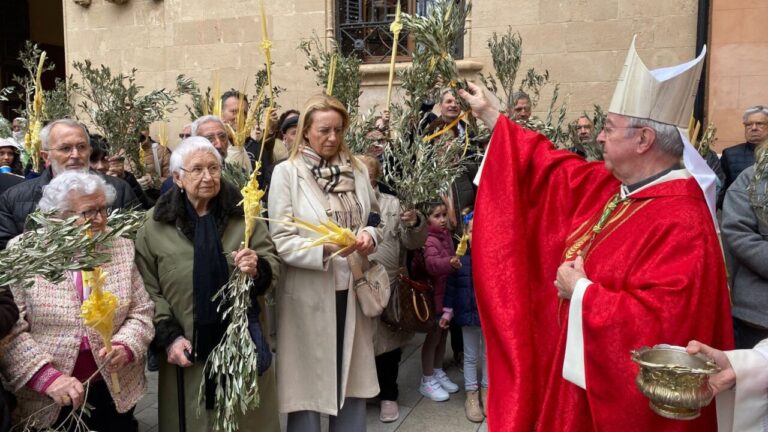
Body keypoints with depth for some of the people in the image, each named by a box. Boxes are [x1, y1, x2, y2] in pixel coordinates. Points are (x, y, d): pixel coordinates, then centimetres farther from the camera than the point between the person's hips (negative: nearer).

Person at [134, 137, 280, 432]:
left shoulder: (243, 213, 0)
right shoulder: (156, 222, -2)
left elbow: (273, 264, 0)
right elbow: (148, 289, -3)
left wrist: (258, 268, -22)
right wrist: (168, 336, -11)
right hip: (189, 351, 0)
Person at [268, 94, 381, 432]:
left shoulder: (357, 169, 6)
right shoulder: (286, 172, -7)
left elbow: (374, 219, 14)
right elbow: (281, 240, -11)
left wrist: (369, 235, -8)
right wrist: (325, 248, -26)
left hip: (351, 288, 4)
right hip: (309, 292, -4)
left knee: (352, 377, 15)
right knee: (309, 380, 9)